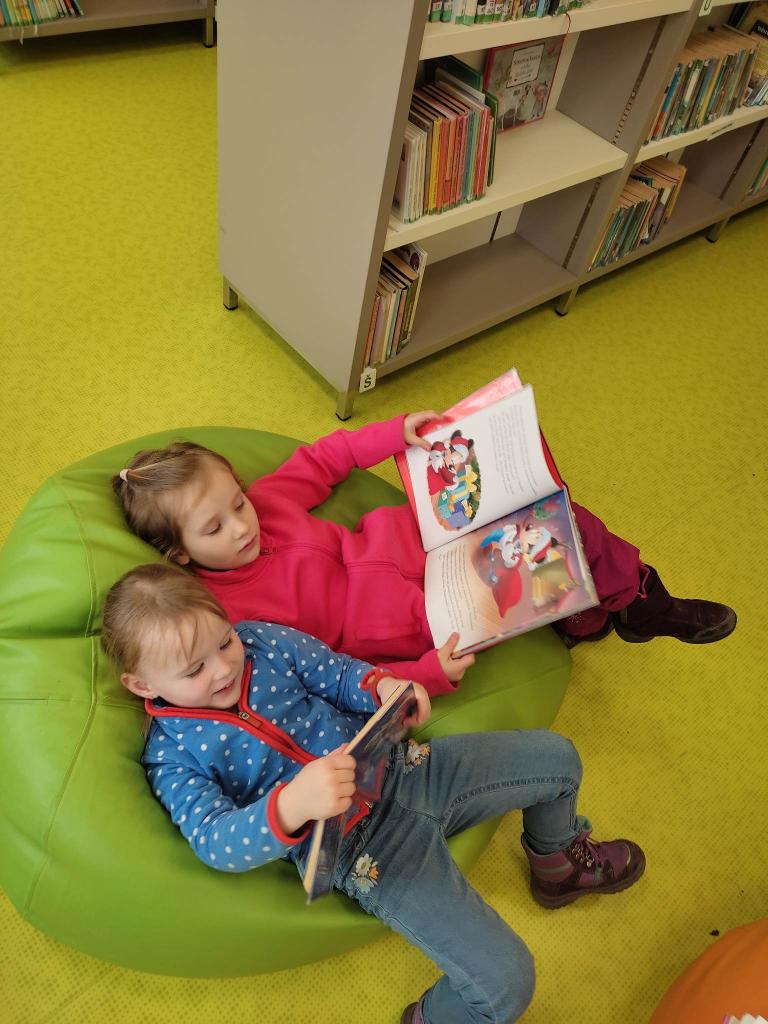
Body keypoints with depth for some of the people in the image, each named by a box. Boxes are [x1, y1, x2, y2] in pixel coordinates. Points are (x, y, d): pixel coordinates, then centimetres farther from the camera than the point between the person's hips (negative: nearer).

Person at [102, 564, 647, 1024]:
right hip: (364, 851, -5)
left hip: (401, 768, 5)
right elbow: (215, 841, -22)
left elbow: (336, 673, 3)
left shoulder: (261, 639, -1)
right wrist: (291, 806, -42)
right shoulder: (174, 756, -11)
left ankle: (559, 860, 42)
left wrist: (380, 685, -20)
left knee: (555, 756, 10)